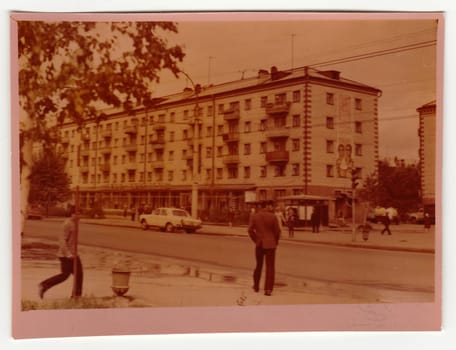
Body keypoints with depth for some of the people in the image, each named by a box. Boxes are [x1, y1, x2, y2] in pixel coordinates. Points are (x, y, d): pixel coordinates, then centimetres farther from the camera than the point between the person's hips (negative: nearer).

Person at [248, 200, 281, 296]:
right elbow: (277, 231, -6)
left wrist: (256, 240, 10)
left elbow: (250, 230, 1)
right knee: (270, 267, 2)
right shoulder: (273, 217, -10)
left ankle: (256, 287, 29)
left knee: (258, 265, 19)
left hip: (259, 244, 4)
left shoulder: (255, 216, 0)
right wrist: (276, 242, 9)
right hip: (270, 244, -3)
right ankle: (268, 289, -3)